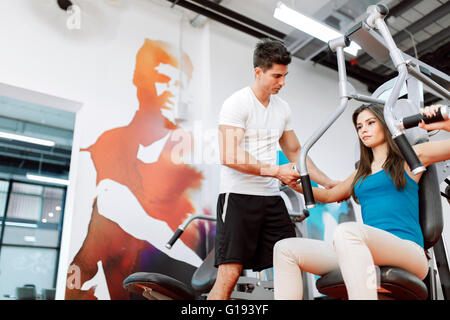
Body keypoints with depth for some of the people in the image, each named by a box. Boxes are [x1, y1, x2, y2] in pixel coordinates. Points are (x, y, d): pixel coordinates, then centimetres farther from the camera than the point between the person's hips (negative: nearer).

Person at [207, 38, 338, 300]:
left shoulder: (282, 108, 15)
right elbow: (230, 157, -17)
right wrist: (275, 171, -15)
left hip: (272, 197, 7)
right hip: (239, 195, -7)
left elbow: (295, 152, 22)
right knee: (229, 274, -10)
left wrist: (328, 183, 16)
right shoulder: (237, 104, -6)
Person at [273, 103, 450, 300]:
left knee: (347, 230, -39)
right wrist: (298, 186, 24)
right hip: (364, 254, 6)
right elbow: (329, 195, 38)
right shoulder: (361, 174, 27)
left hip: (407, 251, -6)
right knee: (285, 249, -8)